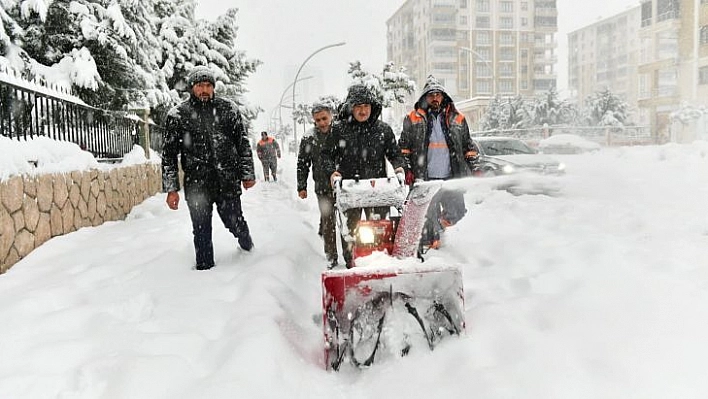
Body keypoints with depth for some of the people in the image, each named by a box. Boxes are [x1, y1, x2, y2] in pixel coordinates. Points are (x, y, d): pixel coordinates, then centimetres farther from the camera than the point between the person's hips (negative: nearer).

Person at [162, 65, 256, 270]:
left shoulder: (228, 109, 4)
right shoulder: (177, 115, 1)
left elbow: (243, 143, 11)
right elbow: (169, 154, 4)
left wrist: (247, 174, 10)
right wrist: (171, 188, 0)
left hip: (228, 182, 1)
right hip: (196, 184, 0)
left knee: (235, 222, 9)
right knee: (202, 231, 6)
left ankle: (248, 247, 42)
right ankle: (205, 269, 23)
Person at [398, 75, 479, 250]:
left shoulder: (457, 119, 12)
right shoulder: (412, 119, 7)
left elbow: (469, 147, 17)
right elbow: (403, 147, 7)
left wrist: (474, 170, 10)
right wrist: (407, 170, -2)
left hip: (452, 176, 2)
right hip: (424, 178, -1)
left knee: (458, 212, 2)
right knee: (426, 215, 5)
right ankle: (427, 246, 16)